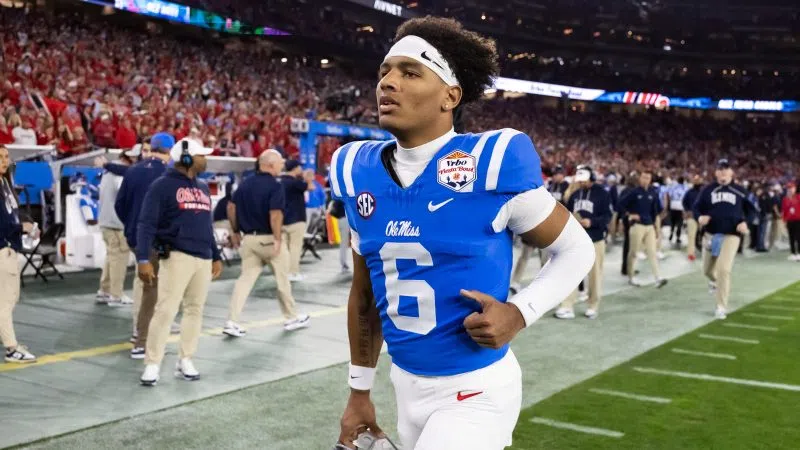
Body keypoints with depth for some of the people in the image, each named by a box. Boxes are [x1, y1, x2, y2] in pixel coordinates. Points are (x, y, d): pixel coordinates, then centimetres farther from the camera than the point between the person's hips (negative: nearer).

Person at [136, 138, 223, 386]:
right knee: (166, 310, -10)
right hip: (177, 256, -7)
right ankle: (152, 364, -2)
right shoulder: (163, 186, -5)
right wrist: (143, 259, -20)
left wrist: (216, 256, 20)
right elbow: (146, 224, -11)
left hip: (203, 259, 7)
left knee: (195, 310, 8)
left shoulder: (202, 188, 17)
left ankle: (185, 360, 17)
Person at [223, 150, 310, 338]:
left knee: (245, 278, 6)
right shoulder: (275, 186, -13)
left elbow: (231, 207, 10)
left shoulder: (245, 183, 7)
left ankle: (232, 322, -3)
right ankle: (291, 318, 25)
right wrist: (278, 239, -18)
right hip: (268, 239, -6)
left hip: (249, 238, 6)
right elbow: (275, 214, -23)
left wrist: (235, 231, 17)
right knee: (282, 279, 11)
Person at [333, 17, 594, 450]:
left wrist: (519, 312, -19)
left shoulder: (490, 164, -16)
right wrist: (359, 390, 15)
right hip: (407, 385, 5)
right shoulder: (358, 172, 0)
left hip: (475, 390, -5)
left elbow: (576, 249, -3)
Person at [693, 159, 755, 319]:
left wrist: (745, 222, -6)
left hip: (731, 235, -2)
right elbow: (697, 207, 5)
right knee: (707, 270, 13)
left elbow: (749, 209, 13)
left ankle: (721, 307, -6)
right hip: (711, 234, 2)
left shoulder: (740, 191, 4)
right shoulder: (708, 190, 3)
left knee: (724, 269, -16)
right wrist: (700, 218, -18)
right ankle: (714, 280, 53)